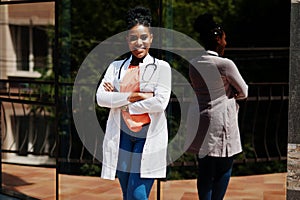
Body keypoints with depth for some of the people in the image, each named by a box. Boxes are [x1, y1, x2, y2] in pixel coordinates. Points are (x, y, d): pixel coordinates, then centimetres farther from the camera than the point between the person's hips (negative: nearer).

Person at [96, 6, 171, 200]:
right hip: (122, 136, 3)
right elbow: (101, 98, -3)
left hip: (149, 137, -3)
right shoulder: (116, 66, 10)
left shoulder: (161, 67, 1)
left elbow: (160, 103, -13)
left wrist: (119, 100, -7)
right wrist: (134, 96, -13)